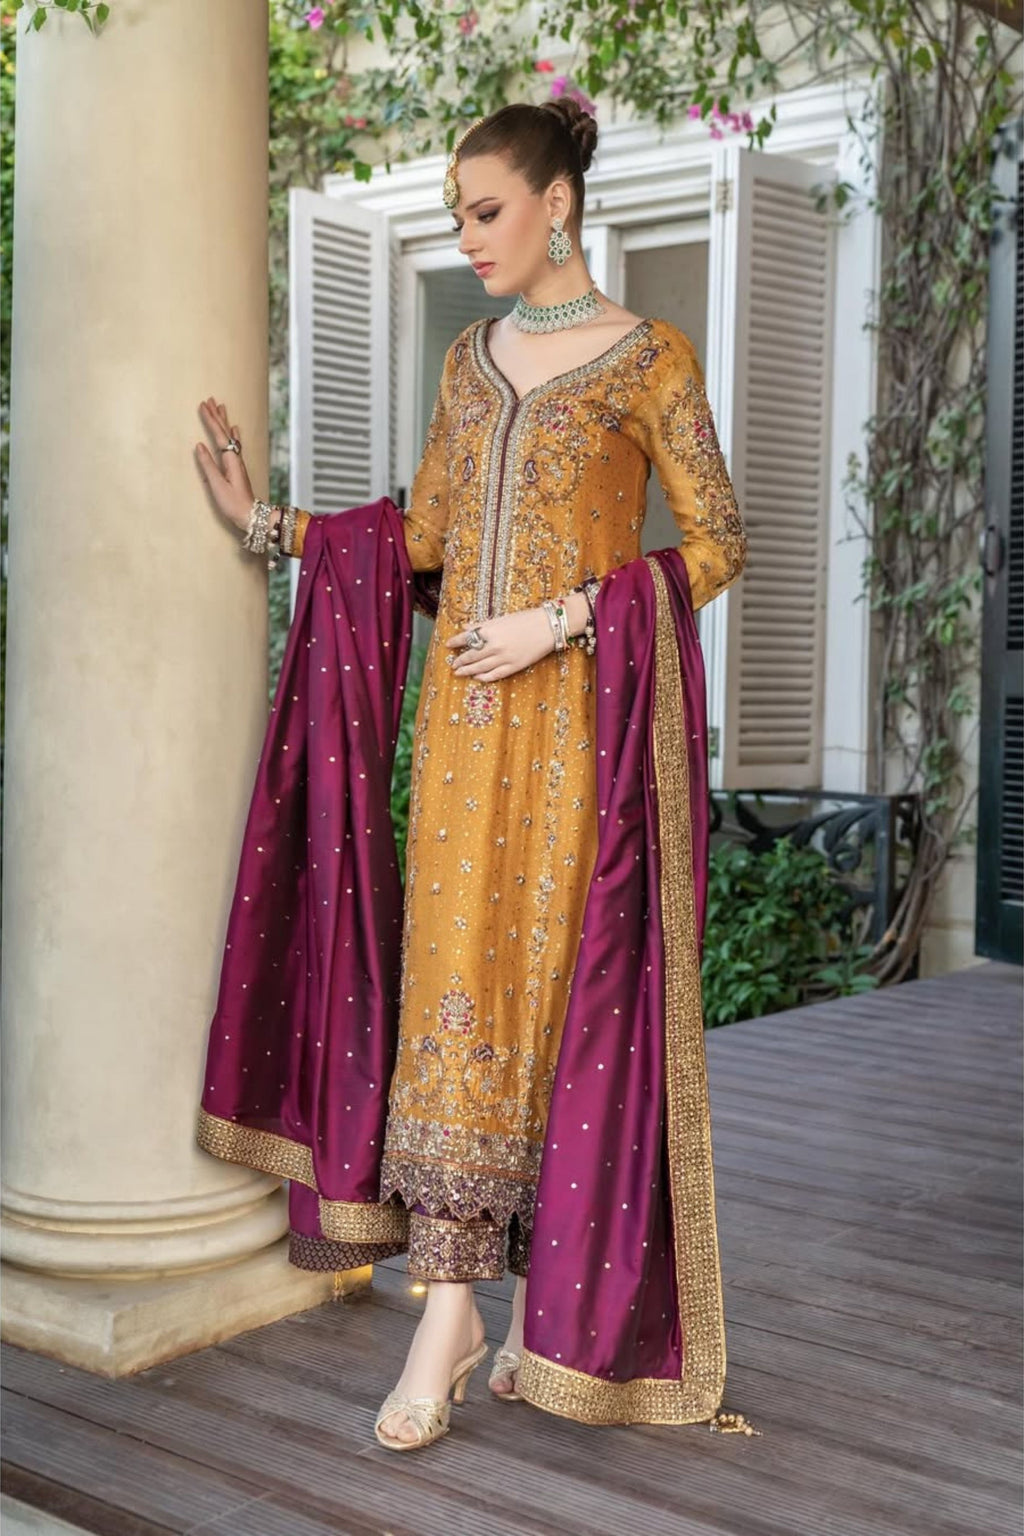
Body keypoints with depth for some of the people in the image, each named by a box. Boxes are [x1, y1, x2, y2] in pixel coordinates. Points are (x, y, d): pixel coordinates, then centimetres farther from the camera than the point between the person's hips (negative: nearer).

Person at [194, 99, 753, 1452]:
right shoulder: (471, 360, 16)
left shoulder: (648, 356, -2)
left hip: (573, 709, -5)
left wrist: (557, 621, -13)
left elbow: (719, 543, -5)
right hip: (466, 706, 5)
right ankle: (453, 1306, 7)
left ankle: (550, 1296, 10)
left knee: (548, 978, -3)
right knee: (456, 975, 1)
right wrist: (266, 520, 10)